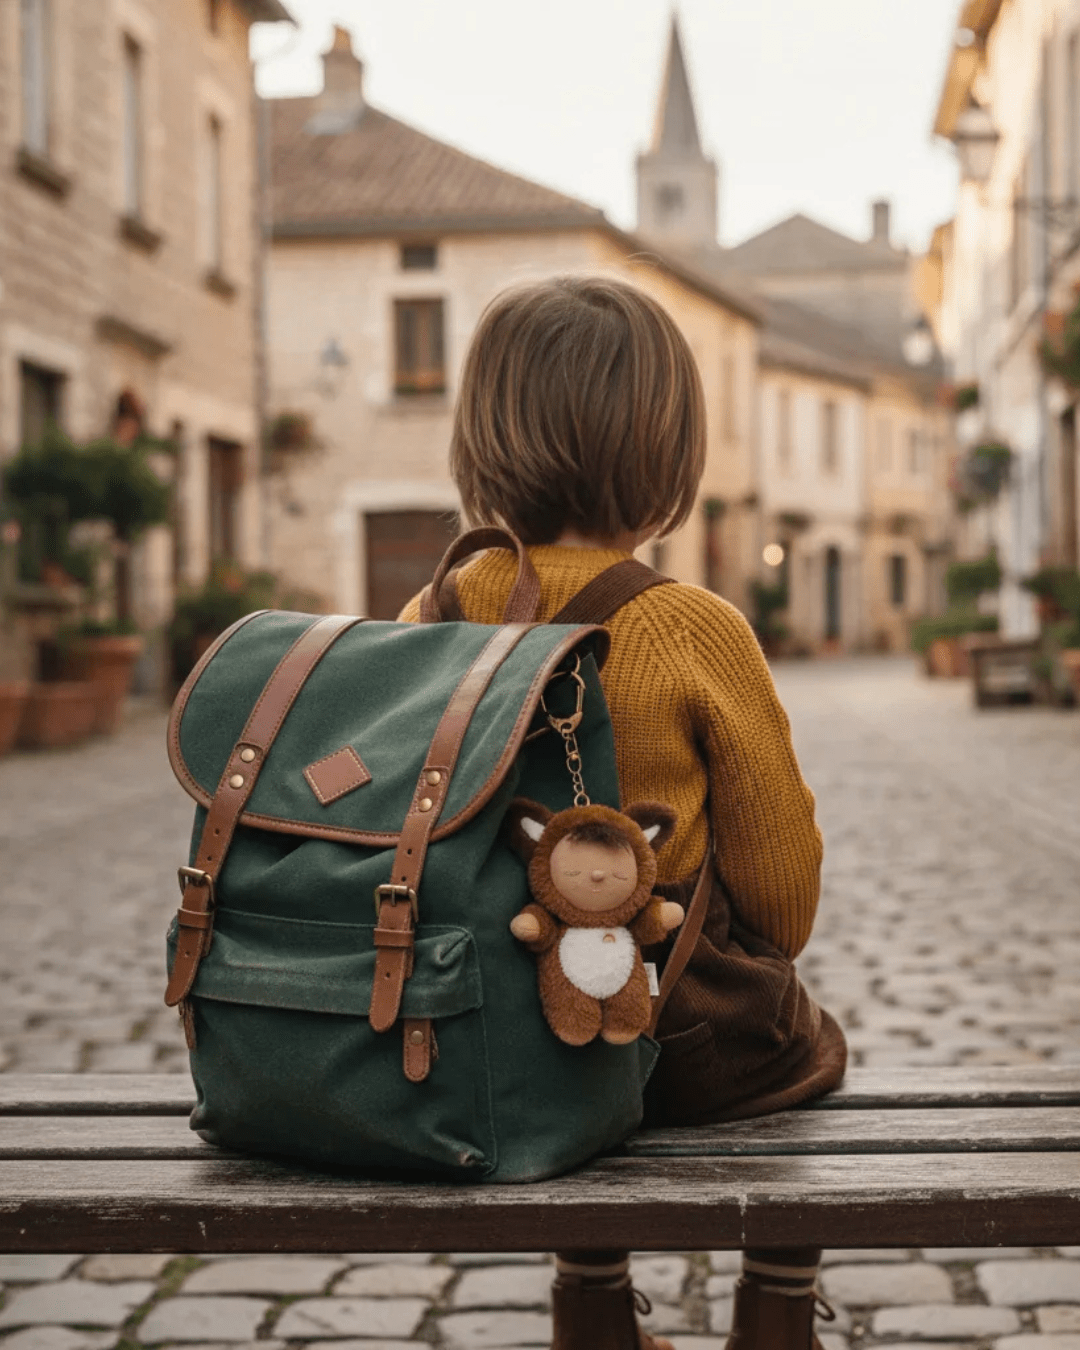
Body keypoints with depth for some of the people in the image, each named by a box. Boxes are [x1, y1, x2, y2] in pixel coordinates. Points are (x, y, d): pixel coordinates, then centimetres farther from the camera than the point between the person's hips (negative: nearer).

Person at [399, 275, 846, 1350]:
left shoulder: (427, 623, -9)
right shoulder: (697, 632, -20)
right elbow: (779, 874, -9)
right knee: (810, 1050, 30)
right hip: (683, 1040, -3)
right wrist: (760, 964, 13)